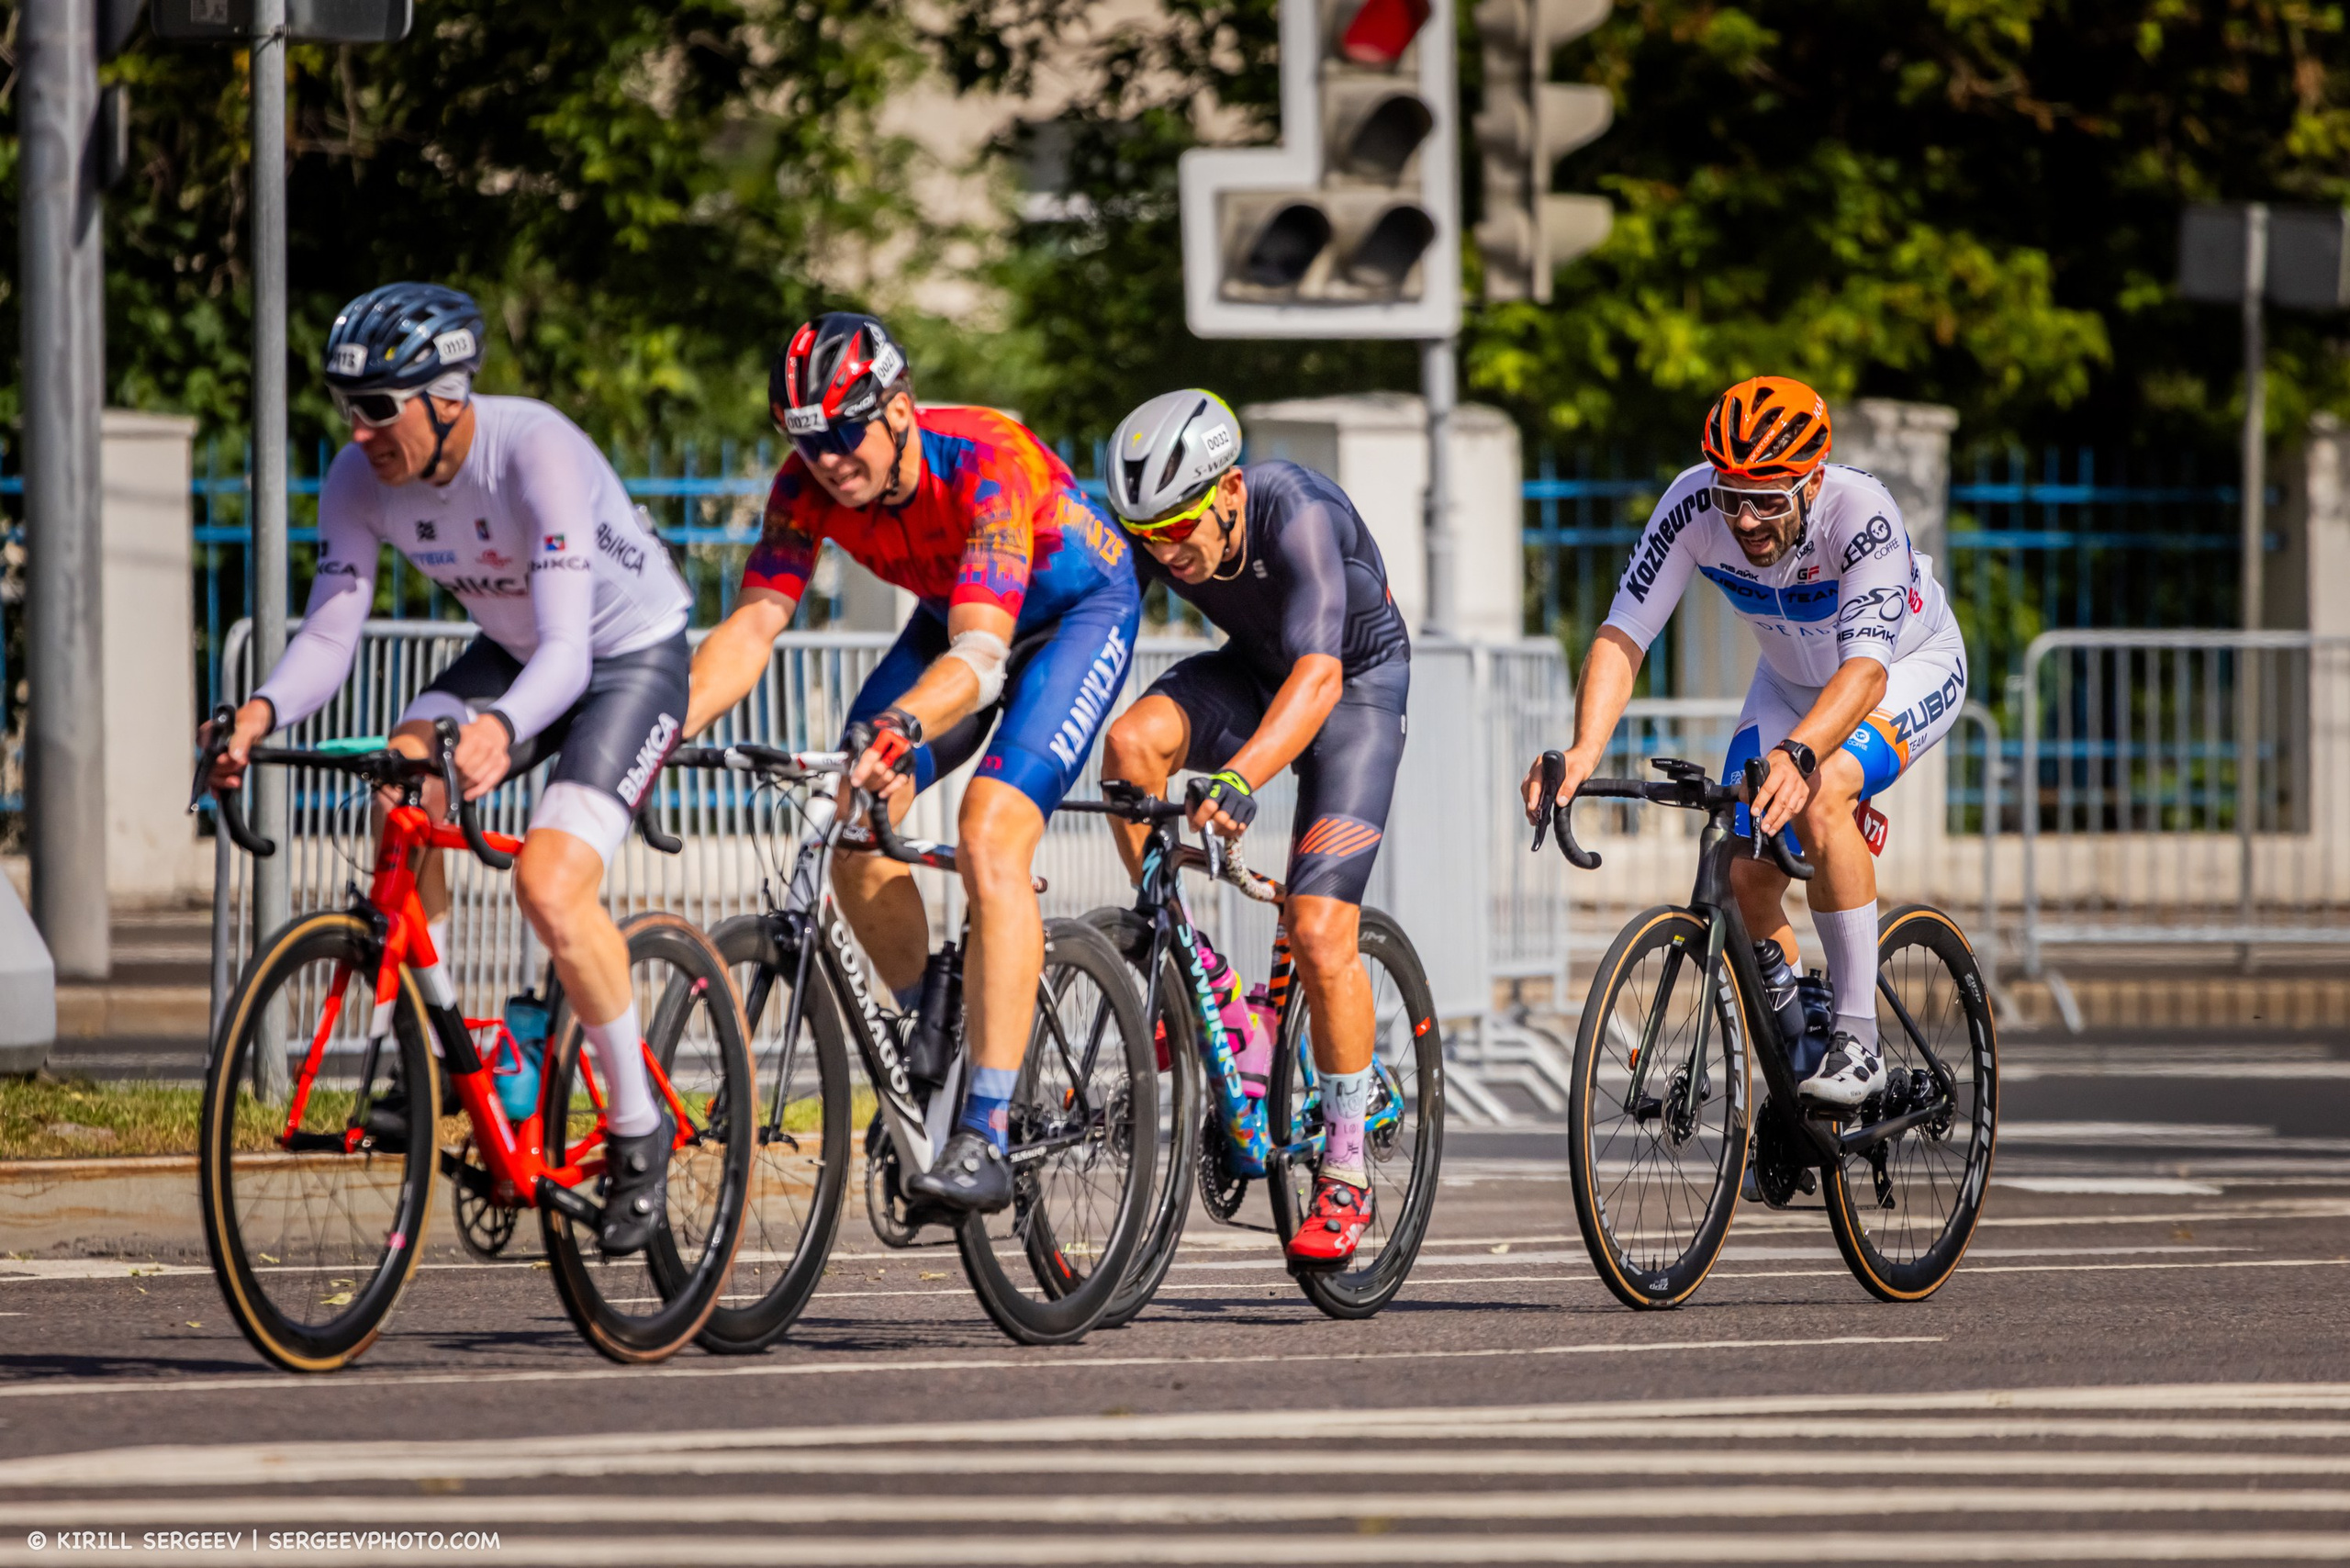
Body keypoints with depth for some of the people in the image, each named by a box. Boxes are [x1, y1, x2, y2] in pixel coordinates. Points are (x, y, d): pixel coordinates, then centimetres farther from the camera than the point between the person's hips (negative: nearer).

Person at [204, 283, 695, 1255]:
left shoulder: (537, 454, -34)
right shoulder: (361, 479, -16)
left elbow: (566, 649, -41)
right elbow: (329, 634, -17)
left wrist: (499, 728, -61)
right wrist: (263, 712, -39)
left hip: (631, 656, -6)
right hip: (512, 653, 6)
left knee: (549, 884, -25)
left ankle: (638, 1125, -6)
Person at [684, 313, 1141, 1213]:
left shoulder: (985, 463, -39)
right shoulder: (809, 484, -22)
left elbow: (981, 654, -49)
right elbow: (754, 624, -28)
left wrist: (896, 732, -67)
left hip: (1078, 610, -7)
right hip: (953, 614, 7)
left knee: (989, 840, -26)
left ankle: (985, 1138, -29)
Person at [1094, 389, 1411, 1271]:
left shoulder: (1298, 514, -37)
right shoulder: (1147, 535, -21)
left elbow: (1319, 675, -47)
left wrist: (1238, 780, -62)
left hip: (1357, 684, -5)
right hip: (1250, 673, 5)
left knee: (1318, 933, -16)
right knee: (1130, 742, -28)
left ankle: (1346, 1175, -2)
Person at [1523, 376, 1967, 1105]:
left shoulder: (1861, 516, -39)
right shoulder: (1694, 505, -28)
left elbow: (1865, 670, -49)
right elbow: (1621, 635, -30)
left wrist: (1797, 755, -67)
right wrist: (1584, 751, -48)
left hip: (1910, 669, -5)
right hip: (1794, 681, 5)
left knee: (1819, 797, -32)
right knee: (1748, 878, -7)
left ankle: (1858, 1037, -23)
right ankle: (1792, 1071, 16)